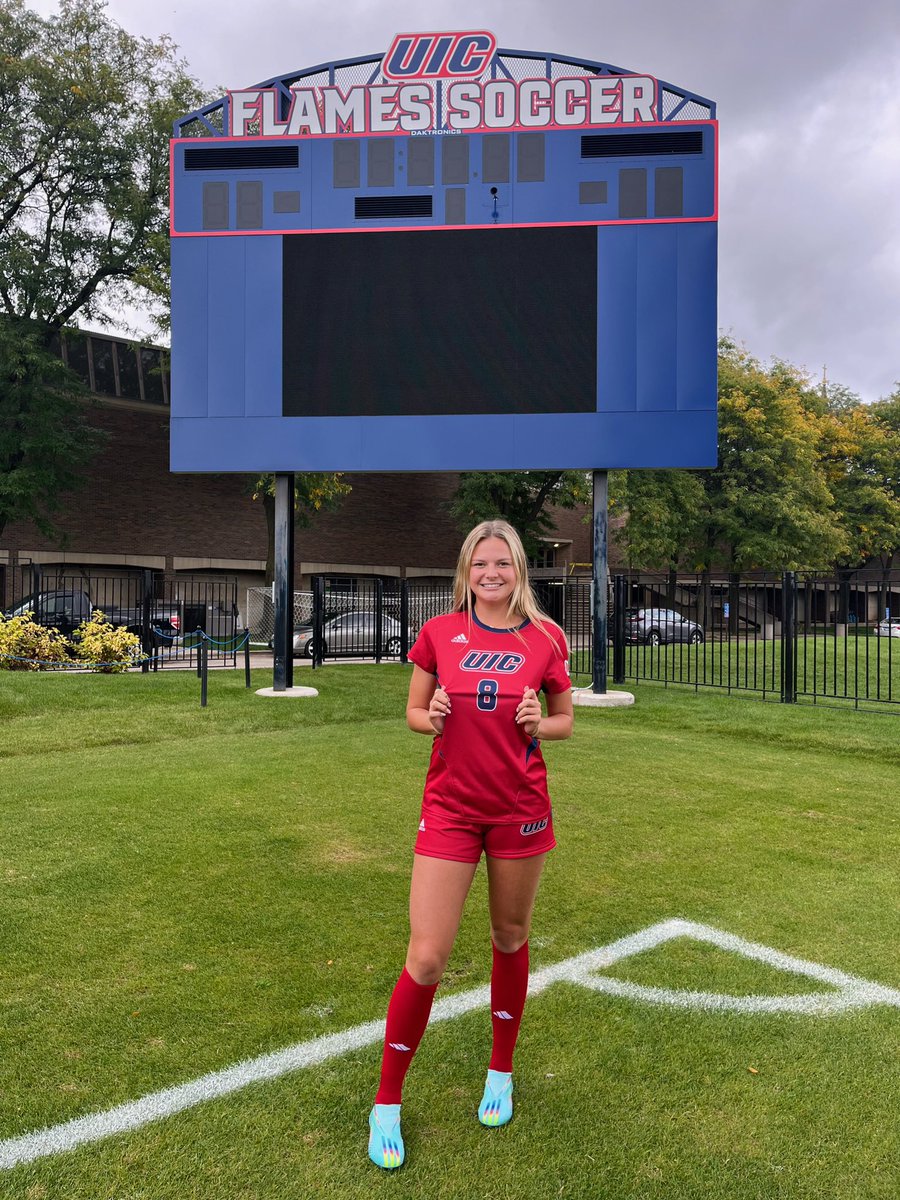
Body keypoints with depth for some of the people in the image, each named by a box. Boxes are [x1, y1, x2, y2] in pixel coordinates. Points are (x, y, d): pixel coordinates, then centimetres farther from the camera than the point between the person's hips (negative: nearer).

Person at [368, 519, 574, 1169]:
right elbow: (414, 712, 8)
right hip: (449, 807, -1)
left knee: (510, 941, 16)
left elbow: (565, 721, 8)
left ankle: (501, 1072, 42)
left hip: (521, 809, 1)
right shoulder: (439, 632, -1)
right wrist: (432, 717, -13)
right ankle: (387, 1103, 20)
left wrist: (539, 724, -12)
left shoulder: (545, 637, -1)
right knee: (426, 959, -2)